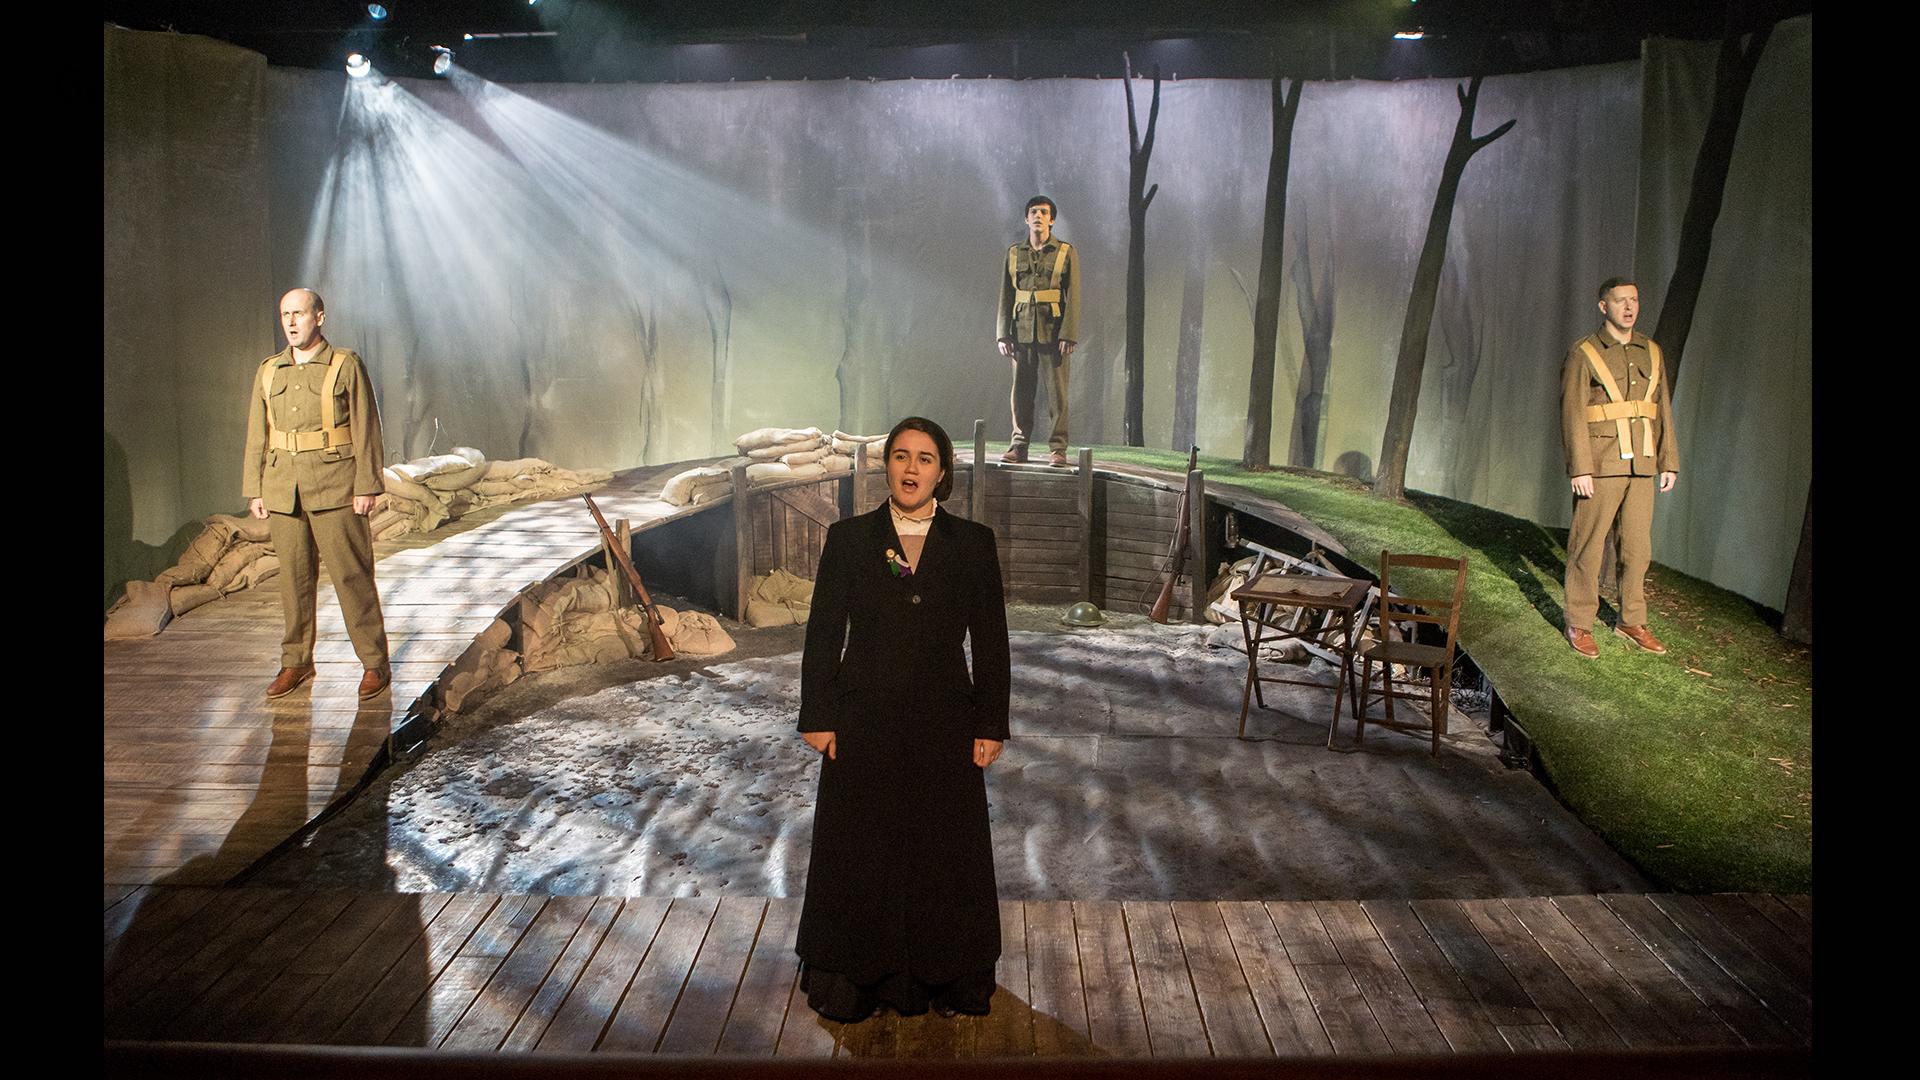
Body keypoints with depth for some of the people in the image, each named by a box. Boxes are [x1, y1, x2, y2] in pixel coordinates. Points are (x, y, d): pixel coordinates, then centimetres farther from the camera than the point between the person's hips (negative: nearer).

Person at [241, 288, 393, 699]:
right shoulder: (268, 372, 11)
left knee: (352, 576, -2)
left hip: (335, 489, -4)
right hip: (282, 491, 4)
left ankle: (375, 664, 5)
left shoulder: (346, 366, -2)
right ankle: (296, 662, 21)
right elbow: (257, 436, 14)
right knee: (294, 578, 10)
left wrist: (366, 487, -9)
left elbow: (366, 429, -4)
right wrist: (254, 491, 9)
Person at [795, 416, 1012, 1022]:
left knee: (945, 856, 11)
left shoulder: (972, 544, 0)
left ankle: (946, 980, 30)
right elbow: (823, 634, 0)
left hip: (944, 730, 0)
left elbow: (990, 642, 1)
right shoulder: (849, 539, -1)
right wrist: (817, 718, -3)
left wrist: (990, 726, -2)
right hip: (864, 727, 0)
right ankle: (856, 981, 29)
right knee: (860, 857, 11)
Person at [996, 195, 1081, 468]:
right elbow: (1005, 297, 10)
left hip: (1053, 333, -3)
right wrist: (1003, 334, 2)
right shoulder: (1014, 253, 10)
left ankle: (1057, 449, 3)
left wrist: (1068, 335, -12)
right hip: (1022, 333, 3)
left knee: (1057, 392, -1)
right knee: (1021, 392, 5)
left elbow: (1073, 298, -3)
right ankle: (1019, 446, 12)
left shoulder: (1066, 253, 2)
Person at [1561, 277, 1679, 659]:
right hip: (1599, 467, -5)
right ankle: (1579, 625, 9)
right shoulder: (1583, 354, -5)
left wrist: (1669, 462, 10)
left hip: (1641, 467, 5)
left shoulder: (1650, 352, 12)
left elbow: (1662, 410, 15)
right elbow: (1572, 415, -10)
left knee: (1637, 548, 10)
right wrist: (1580, 469, -16)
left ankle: (1632, 621, 22)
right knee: (1588, 547, 0)